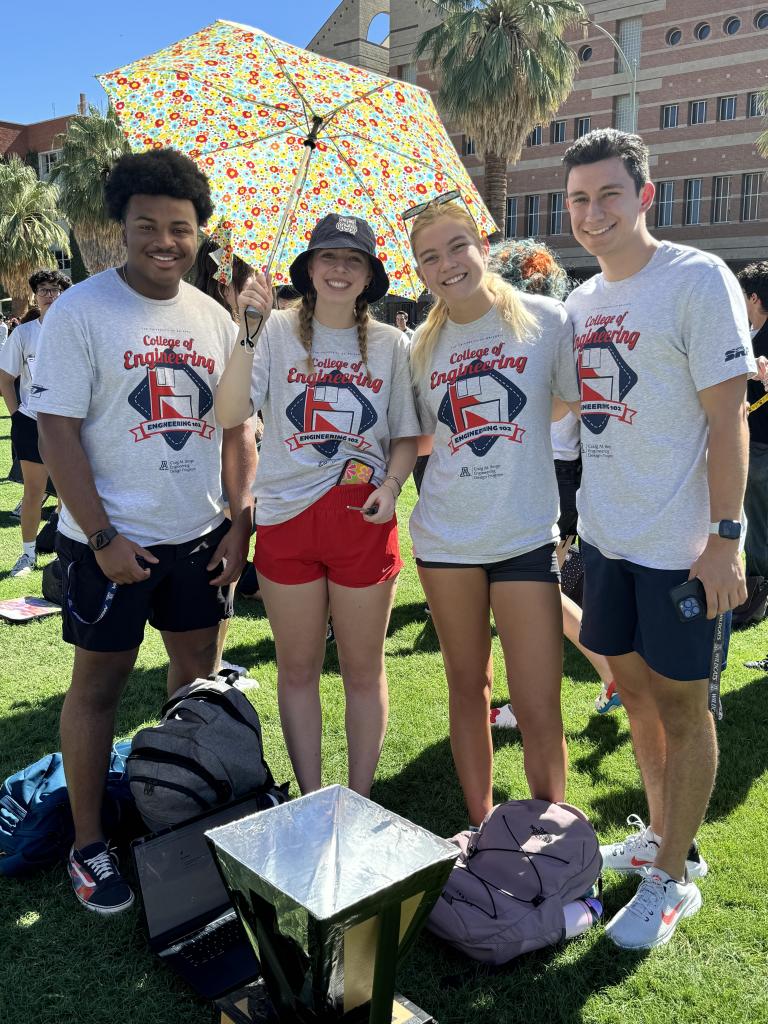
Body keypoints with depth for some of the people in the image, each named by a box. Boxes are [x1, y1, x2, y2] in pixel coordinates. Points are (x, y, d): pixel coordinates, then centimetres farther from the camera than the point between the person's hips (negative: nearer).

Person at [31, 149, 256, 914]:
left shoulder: (214, 319, 6)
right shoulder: (80, 312, -9)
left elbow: (236, 429, 10)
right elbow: (58, 432, -12)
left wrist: (241, 522, 3)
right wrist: (103, 536, -15)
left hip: (200, 536, 5)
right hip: (111, 541, -5)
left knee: (197, 676, 15)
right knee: (98, 685, 7)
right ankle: (88, 844, 22)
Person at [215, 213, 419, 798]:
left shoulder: (389, 344, 5)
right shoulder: (279, 333, 0)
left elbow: (406, 435, 9)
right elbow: (229, 416, -10)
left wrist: (391, 485, -10)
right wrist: (249, 333, -19)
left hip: (363, 519, 1)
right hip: (286, 515, 0)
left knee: (363, 669, 10)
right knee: (298, 668, 11)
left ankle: (360, 802, 27)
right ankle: (310, 802, 27)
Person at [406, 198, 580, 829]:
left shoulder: (544, 319, -3)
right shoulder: (423, 345, 7)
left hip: (526, 534, -3)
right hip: (445, 535, 3)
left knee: (538, 710, -3)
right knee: (467, 688, 14)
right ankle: (481, 829, 30)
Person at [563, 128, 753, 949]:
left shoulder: (698, 280, -11)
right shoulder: (581, 300, 9)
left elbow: (727, 418, -14)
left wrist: (725, 537, -17)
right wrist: (570, 516, 14)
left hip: (678, 541, -7)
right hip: (604, 533, 7)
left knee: (680, 702, 5)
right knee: (633, 686, 17)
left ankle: (673, 878, 21)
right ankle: (660, 836, 37)